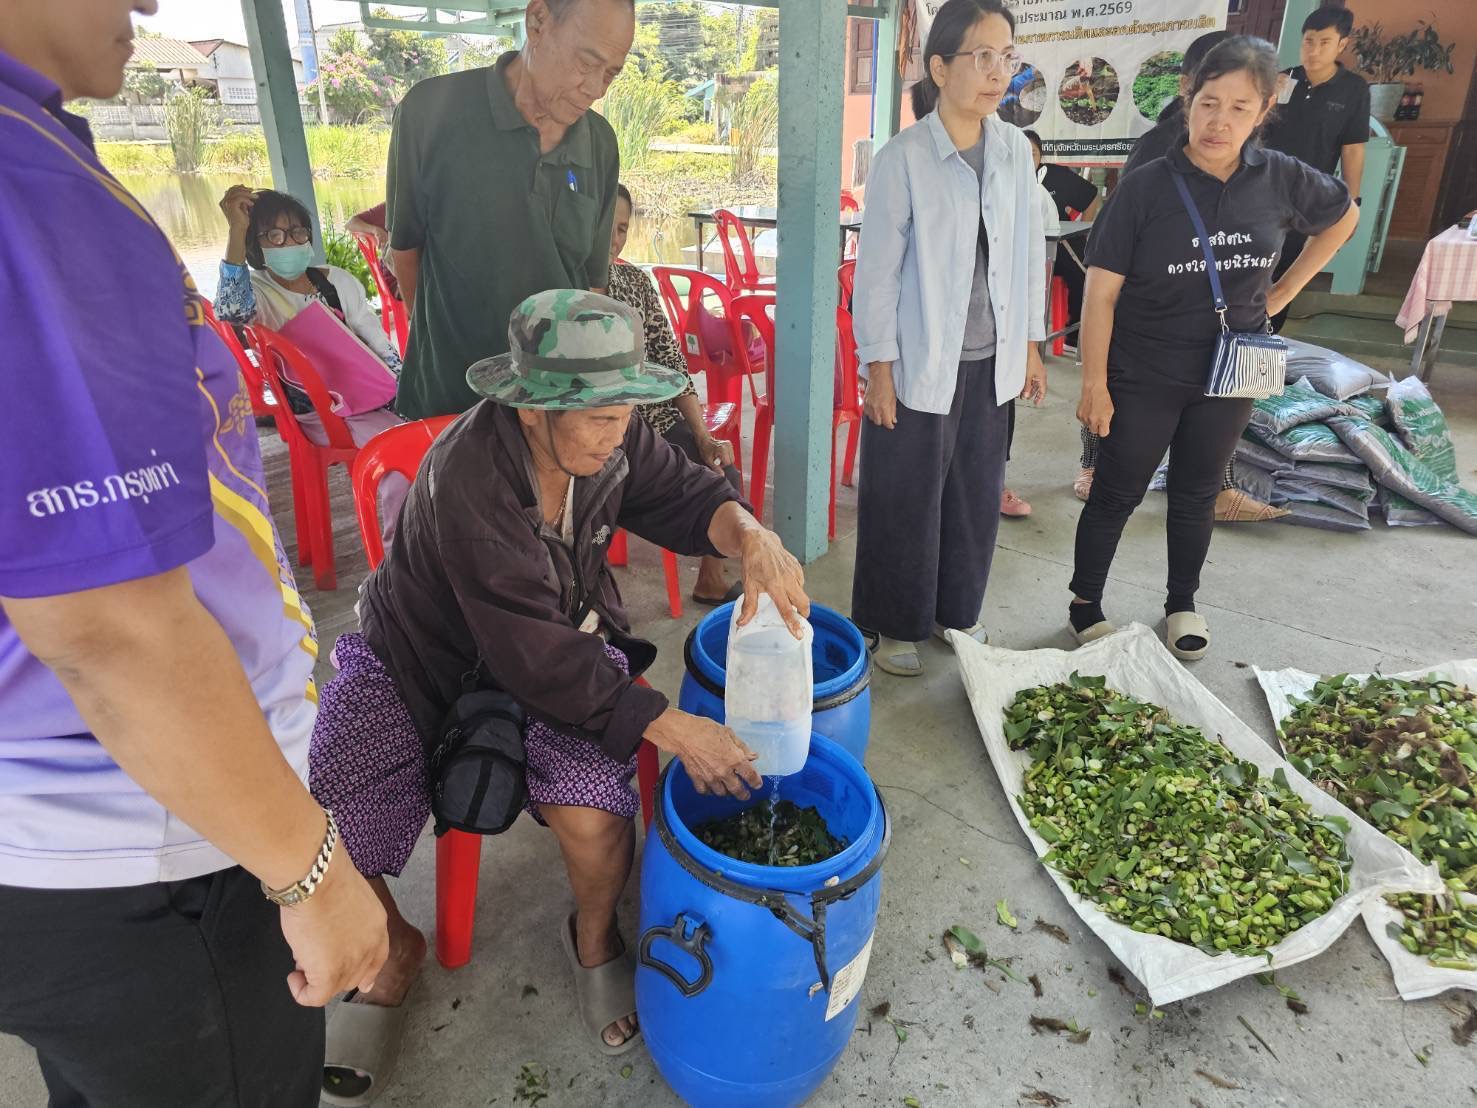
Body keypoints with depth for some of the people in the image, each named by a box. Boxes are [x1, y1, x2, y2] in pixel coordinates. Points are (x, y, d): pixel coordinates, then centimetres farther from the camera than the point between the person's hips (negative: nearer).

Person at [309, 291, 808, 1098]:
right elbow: (535, 655, -33)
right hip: (424, 659, -2)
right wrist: (670, 727, -34)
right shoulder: (466, 479, -32)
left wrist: (751, 538, -31)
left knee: (592, 819, -23)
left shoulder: (609, 435, -15)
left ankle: (594, 940, 14)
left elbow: (683, 496, -6)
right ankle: (395, 950, 21)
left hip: (566, 643, 3)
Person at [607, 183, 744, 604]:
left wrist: (703, 437, -4)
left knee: (724, 476, -14)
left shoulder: (635, 280, 9)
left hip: (653, 415, 5)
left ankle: (711, 580, 6)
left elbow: (669, 359, 5)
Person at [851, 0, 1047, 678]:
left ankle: (956, 611, 34)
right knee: (906, 499, 5)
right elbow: (877, 271, -10)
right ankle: (893, 625, 23)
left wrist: (1030, 345, 11)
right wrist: (879, 369, -11)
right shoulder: (902, 159, -11)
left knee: (978, 492, 14)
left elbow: (1029, 252, 11)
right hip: (920, 363, -5)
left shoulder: (1014, 150, 5)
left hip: (991, 360, 5)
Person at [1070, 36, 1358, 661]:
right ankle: (1085, 603, 23)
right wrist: (1094, 384, -16)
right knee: (1116, 495, 6)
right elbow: (1101, 292, -14)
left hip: (1228, 376, 4)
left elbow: (1343, 216, 18)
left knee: (1196, 495, 16)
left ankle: (1182, 605, 34)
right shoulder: (1145, 188, -13)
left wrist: (1287, 288, 9)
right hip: (1142, 378, -3)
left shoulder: (1281, 180, -3)